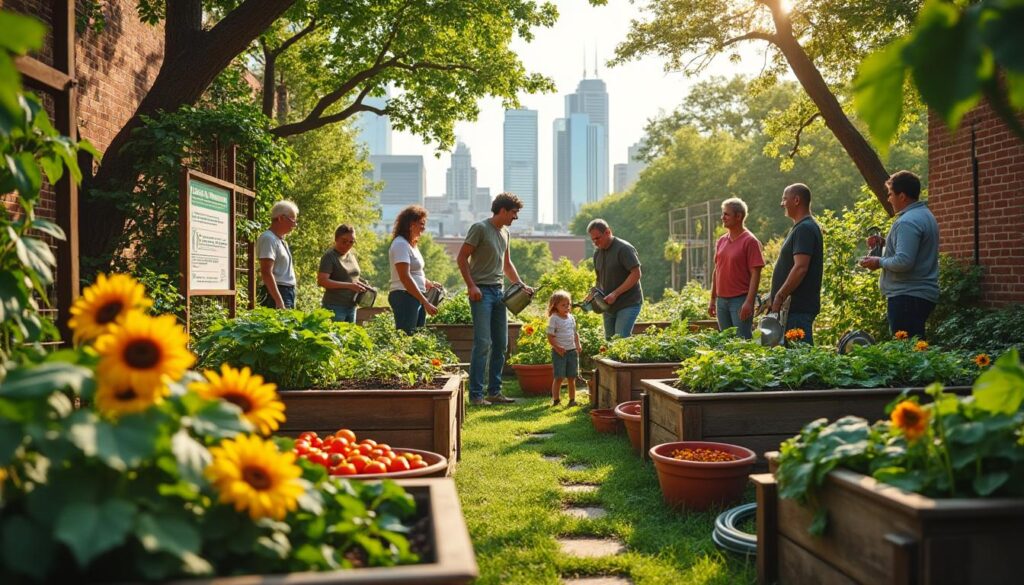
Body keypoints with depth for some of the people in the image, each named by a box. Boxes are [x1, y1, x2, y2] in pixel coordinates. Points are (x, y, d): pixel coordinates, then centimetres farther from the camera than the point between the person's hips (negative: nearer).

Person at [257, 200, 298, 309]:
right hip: (277, 294, -9)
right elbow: (266, 273, -19)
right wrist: (279, 302, -24)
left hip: (288, 293, 9)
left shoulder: (281, 240, 19)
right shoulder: (268, 239, -11)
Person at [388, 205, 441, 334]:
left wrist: (429, 284, 14)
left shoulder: (411, 245, 18)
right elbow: (405, 277, -20)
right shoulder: (401, 244, -11)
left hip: (416, 298, 10)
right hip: (405, 296, -10)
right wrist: (425, 302, -21)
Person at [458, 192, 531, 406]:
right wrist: (471, 286, -16)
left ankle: (494, 391, 17)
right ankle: (476, 394, -4)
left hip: (499, 292, 8)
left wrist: (521, 284, 17)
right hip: (482, 292, -8)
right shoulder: (480, 228, -8)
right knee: (483, 343, -10)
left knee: (501, 344, 8)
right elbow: (462, 258, -10)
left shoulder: (505, 232, 16)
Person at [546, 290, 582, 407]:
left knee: (571, 377, 9)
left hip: (572, 351, 5)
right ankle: (556, 399, 7)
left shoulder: (571, 318, 9)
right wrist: (557, 348, -18)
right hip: (559, 352, -5)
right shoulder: (554, 319, -9)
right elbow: (550, 336, -11)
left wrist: (578, 345, 4)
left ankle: (572, 399, 17)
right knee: (559, 377, -3)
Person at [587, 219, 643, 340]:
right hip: (609, 305, 8)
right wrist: (593, 294, 1)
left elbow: (636, 274, -19)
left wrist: (615, 294, -22)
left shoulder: (624, 248, -14)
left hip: (628, 304, -8)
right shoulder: (597, 253, 11)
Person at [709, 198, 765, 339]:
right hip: (722, 300, 7)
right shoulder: (721, 241, 12)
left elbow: (755, 274, -13)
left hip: (740, 300, -7)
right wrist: (712, 300, 14)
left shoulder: (750, 241, -9)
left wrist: (749, 302, -20)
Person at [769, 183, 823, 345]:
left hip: (798, 307, -10)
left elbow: (800, 268, -23)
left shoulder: (805, 228, -14)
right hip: (795, 305, 10)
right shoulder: (801, 227, 19)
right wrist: (773, 298, 19)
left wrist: (779, 297, -19)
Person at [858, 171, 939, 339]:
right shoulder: (925, 215, 17)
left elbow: (904, 262, -26)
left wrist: (879, 262, -10)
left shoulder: (907, 222, -17)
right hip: (924, 294, 11)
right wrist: (883, 244, 15)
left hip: (907, 296, -11)